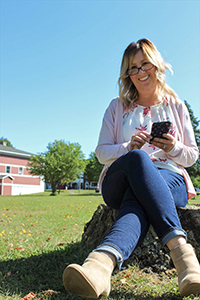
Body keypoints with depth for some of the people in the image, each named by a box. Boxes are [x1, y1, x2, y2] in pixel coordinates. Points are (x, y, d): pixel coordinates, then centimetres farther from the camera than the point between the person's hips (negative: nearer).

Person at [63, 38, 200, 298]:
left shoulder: (176, 107, 16)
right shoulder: (118, 107, 14)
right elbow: (102, 152, 9)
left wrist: (174, 147, -9)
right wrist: (129, 147, -12)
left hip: (170, 179, 1)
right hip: (119, 183, -1)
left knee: (137, 198, -37)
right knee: (138, 158, -38)